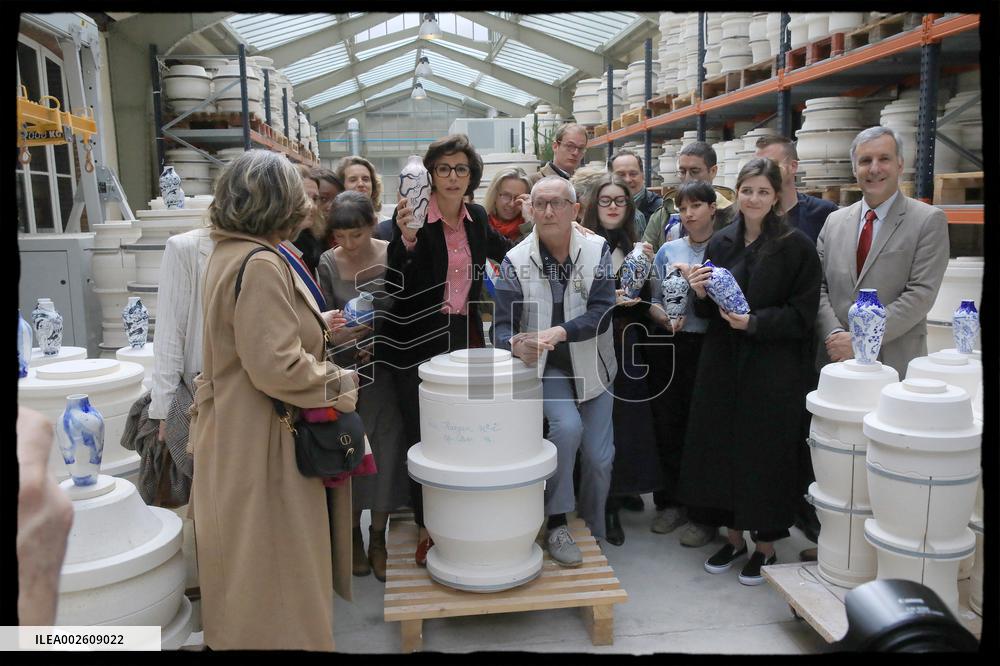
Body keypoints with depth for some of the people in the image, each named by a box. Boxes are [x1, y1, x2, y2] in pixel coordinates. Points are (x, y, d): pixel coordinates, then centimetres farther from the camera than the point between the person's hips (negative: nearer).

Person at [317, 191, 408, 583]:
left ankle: (378, 537, 22)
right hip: (345, 371, 1)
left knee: (385, 448, 4)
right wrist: (339, 336, -20)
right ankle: (353, 533, 27)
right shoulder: (328, 264, -4)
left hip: (386, 370, -1)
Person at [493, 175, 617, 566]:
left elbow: (601, 312, -17)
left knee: (599, 458, 2)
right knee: (567, 425, -28)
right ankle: (556, 524, -10)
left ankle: (595, 536, 28)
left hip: (592, 368, 2)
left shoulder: (597, 249, -7)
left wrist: (560, 333, -34)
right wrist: (515, 343, -38)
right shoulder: (516, 261, -10)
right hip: (545, 369, -2)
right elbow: (503, 326, -14)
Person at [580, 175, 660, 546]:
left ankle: (617, 501, 21)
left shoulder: (634, 245, 11)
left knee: (627, 422, 5)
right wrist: (607, 299, -17)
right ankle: (602, 509, 12)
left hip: (626, 347, 5)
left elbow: (644, 301, 13)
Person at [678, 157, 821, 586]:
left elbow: (802, 314, -8)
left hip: (773, 370, -4)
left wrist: (753, 322, -21)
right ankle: (733, 537, 28)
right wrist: (700, 294, -8)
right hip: (722, 364, 5)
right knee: (721, 447, 9)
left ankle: (765, 546, 22)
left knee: (765, 453, 3)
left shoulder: (796, 246, -5)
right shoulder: (720, 242, 8)